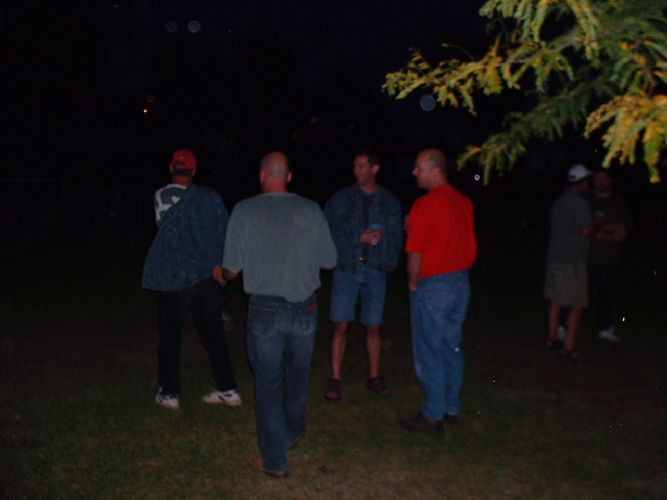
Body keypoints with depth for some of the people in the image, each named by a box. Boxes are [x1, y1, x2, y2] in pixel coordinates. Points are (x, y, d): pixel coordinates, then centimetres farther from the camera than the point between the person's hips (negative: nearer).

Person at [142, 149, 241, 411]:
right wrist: (217, 263, 5)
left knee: (170, 337, 10)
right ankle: (227, 389, 15)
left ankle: (169, 393, 16)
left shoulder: (162, 196, -4)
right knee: (212, 333, 13)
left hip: (175, 278, -3)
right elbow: (225, 230, -1)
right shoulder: (211, 196, 1)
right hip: (208, 275, 3)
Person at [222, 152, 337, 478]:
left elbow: (232, 270, -7)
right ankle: (292, 433, 45)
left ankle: (274, 459, 18)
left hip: (265, 310, -2)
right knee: (297, 377, 23)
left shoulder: (245, 210, -9)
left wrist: (227, 274, 17)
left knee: (268, 384, 11)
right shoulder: (311, 210, -5)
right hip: (304, 308, 2)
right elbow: (329, 261, 2)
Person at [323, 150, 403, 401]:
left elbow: (395, 237, 6)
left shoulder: (389, 201, 5)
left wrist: (389, 263, -9)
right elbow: (329, 232, -3)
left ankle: (374, 376, 23)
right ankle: (335, 379, 8)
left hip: (375, 270, 1)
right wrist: (359, 239, -13)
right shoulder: (341, 198, 1)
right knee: (341, 325, -2)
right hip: (347, 269, -1)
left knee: (373, 326, 8)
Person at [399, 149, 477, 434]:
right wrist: (458, 273, 17)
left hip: (433, 285, -8)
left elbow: (415, 253, -18)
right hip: (461, 282, 8)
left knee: (429, 353, 3)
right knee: (452, 348, 15)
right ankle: (451, 409, 25)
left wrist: (413, 283, -3)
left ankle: (433, 416, 11)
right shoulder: (463, 202, 6)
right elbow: (470, 247, 10)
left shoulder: (426, 205, -18)